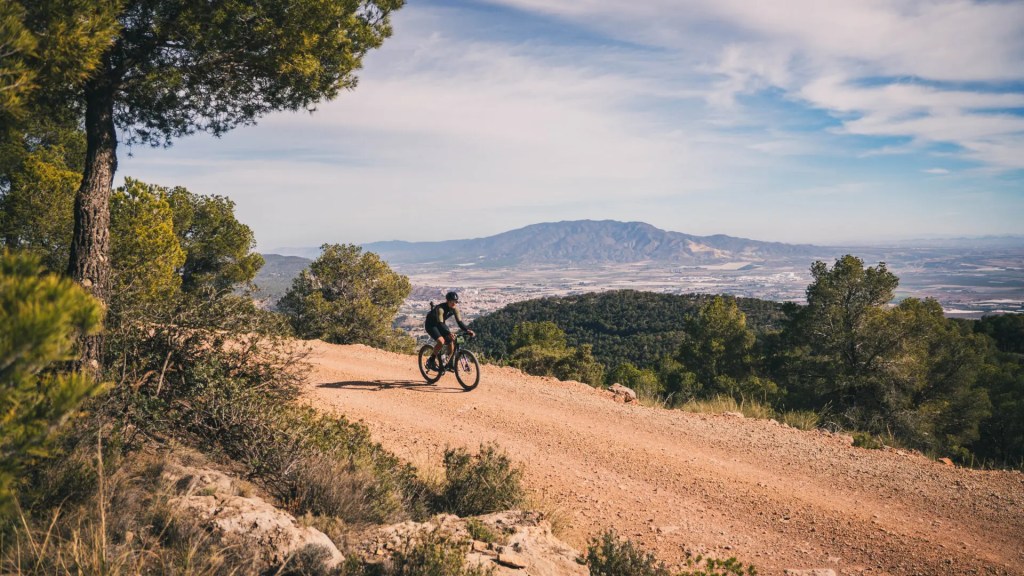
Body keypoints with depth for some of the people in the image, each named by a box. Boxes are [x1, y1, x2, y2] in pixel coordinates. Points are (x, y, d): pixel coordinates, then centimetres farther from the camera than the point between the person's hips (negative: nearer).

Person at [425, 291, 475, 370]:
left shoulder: (454, 309, -14)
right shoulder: (440, 308, -34)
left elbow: (459, 321, -14)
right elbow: (440, 323, -42)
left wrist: (467, 330, -31)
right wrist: (449, 333, -56)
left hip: (441, 324, 7)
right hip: (431, 324, -7)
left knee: (451, 342, -7)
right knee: (441, 341, -29)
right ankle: (431, 360, -9)